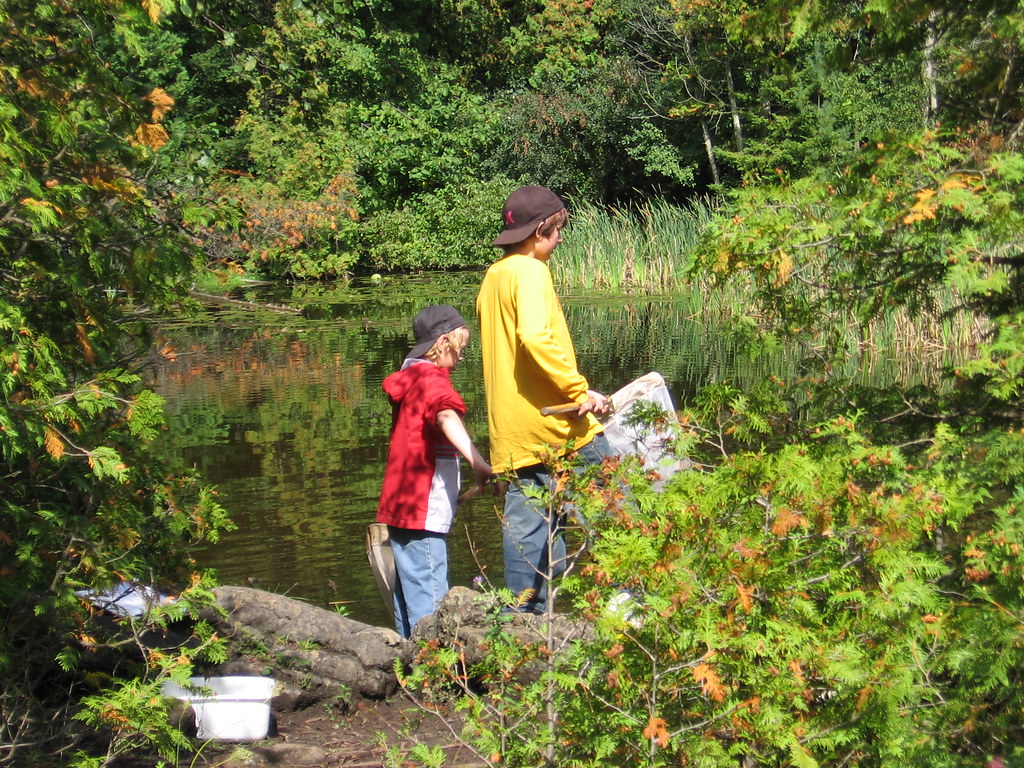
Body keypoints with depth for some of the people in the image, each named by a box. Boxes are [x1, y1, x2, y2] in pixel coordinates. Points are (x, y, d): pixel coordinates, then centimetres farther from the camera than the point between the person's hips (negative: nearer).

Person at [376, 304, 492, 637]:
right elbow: (447, 418, -35)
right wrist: (478, 463, -49)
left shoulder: (410, 376, 18)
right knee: (430, 602, -11)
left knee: (409, 594, 15)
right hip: (423, 511, -10)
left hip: (399, 507, 10)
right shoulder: (432, 380, -12)